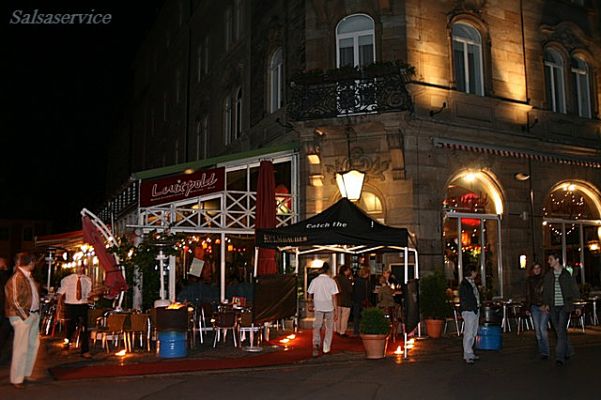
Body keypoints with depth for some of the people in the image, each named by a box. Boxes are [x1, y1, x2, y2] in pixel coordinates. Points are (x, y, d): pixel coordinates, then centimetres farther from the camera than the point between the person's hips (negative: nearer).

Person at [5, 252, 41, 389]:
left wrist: (37, 312, 11)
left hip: (34, 315, 9)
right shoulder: (16, 279, -17)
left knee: (34, 345, 15)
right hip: (22, 317, -9)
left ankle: (27, 373, 29)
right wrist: (25, 315, -13)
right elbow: (14, 301, -18)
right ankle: (16, 379, 11)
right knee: (21, 348, -1)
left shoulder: (29, 277, 10)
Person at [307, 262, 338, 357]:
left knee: (316, 327, 7)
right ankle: (326, 348, 18)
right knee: (329, 328, 14)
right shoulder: (331, 281, -6)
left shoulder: (314, 281, -1)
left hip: (318, 307, 1)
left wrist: (311, 305, 20)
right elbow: (334, 297, -7)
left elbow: (310, 295, 4)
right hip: (329, 307, -1)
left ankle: (316, 344, -17)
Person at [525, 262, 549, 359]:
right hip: (534, 307, 4)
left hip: (544, 306, -3)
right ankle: (541, 350, 16)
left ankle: (545, 352, -5)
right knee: (537, 329, 5)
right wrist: (527, 308, 10)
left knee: (542, 328, -12)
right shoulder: (529, 280, 9)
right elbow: (528, 295, 13)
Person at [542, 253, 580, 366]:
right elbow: (545, 291, 11)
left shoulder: (567, 275, 0)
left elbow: (575, 291, 4)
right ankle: (568, 351, 27)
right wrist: (546, 304, 1)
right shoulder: (547, 276, 10)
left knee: (561, 331, -12)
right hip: (553, 308, 4)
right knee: (559, 332, 10)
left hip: (564, 307, -4)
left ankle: (560, 357, -12)